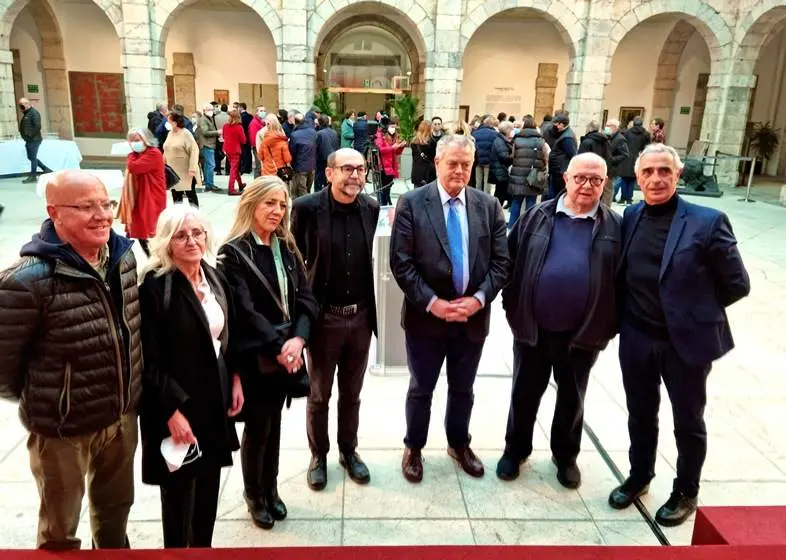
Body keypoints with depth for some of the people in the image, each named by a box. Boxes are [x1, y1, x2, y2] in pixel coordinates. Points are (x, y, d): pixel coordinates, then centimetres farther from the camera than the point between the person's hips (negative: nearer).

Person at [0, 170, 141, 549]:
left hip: (123, 416, 5)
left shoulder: (122, 254, -6)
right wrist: (39, 401, 1)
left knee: (115, 508, 29)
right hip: (62, 429, -5)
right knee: (60, 531, 21)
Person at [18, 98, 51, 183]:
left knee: (33, 157, -5)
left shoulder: (34, 113, -10)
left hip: (34, 140, -10)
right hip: (29, 140, 10)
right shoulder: (26, 114, 19)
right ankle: (46, 170, 18)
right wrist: (26, 136, 11)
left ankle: (33, 176, -1)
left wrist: (31, 136, -20)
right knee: (31, 157, 12)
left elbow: (38, 126, -21)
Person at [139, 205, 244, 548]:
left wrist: (235, 379, 6)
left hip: (215, 399, 6)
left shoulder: (214, 277, 4)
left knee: (209, 485, 18)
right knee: (179, 488, 10)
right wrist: (172, 410, -19)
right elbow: (150, 361, -17)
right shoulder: (155, 287, -17)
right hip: (177, 405, -6)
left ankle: (204, 546, 38)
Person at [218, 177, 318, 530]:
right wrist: (277, 347, -21)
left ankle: (270, 489, 36)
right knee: (258, 428, 8)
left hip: (287, 353, 5)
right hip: (253, 357, -5)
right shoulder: (234, 252, -11)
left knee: (274, 424, 17)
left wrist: (298, 338, -15)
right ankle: (254, 495, 31)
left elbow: (305, 298, 0)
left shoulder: (287, 249, 7)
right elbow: (244, 311, -18)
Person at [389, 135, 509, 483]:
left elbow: (500, 262, 0)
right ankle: (414, 448, 36)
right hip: (426, 315, -2)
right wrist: (432, 303, -18)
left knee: (463, 389, 20)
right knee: (421, 389, 14)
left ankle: (459, 444, 43)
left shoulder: (489, 206, 1)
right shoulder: (412, 203, -8)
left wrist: (479, 299, -13)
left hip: (473, 316, 3)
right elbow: (401, 262, -12)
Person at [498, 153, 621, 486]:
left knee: (572, 398, 17)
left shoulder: (615, 227, -2)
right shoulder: (537, 217, -1)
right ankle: (515, 450, 36)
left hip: (583, 332, 0)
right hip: (533, 327, 0)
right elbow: (511, 262, 2)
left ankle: (566, 455, 39)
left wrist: (610, 325, -3)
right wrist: (512, 308, -1)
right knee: (524, 393, 15)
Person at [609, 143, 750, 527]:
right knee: (640, 414, 20)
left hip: (687, 339, -3)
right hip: (636, 338, 4)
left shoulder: (707, 221, -13)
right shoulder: (630, 217, 0)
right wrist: (631, 313, 0)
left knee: (688, 422, 16)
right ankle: (639, 477, 43)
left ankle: (686, 493, 38)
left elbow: (737, 284, -8)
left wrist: (696, 309, -1)